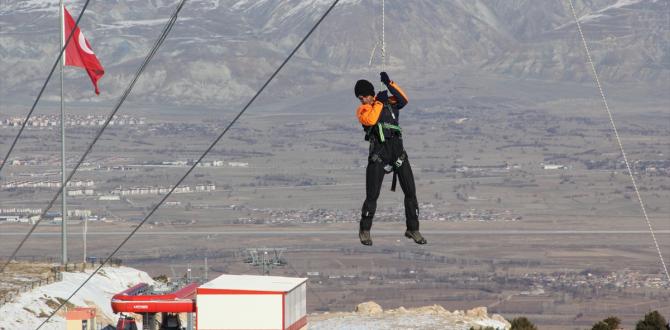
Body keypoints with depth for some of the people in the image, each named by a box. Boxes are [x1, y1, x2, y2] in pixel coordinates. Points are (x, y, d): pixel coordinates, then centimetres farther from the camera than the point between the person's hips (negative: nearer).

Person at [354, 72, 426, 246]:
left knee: (410, 192, 3)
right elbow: (370, 120, -16)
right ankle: (365, 230, 13)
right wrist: (379, 102, -9)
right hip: (378, 153, -3)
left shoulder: (389, 102, 13)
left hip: (398, 150, 3)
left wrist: (389, 84, -13)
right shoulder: (362, 110, 5)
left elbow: (403, 100, -7)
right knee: (372, 196, -3)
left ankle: (413, 229, 14)